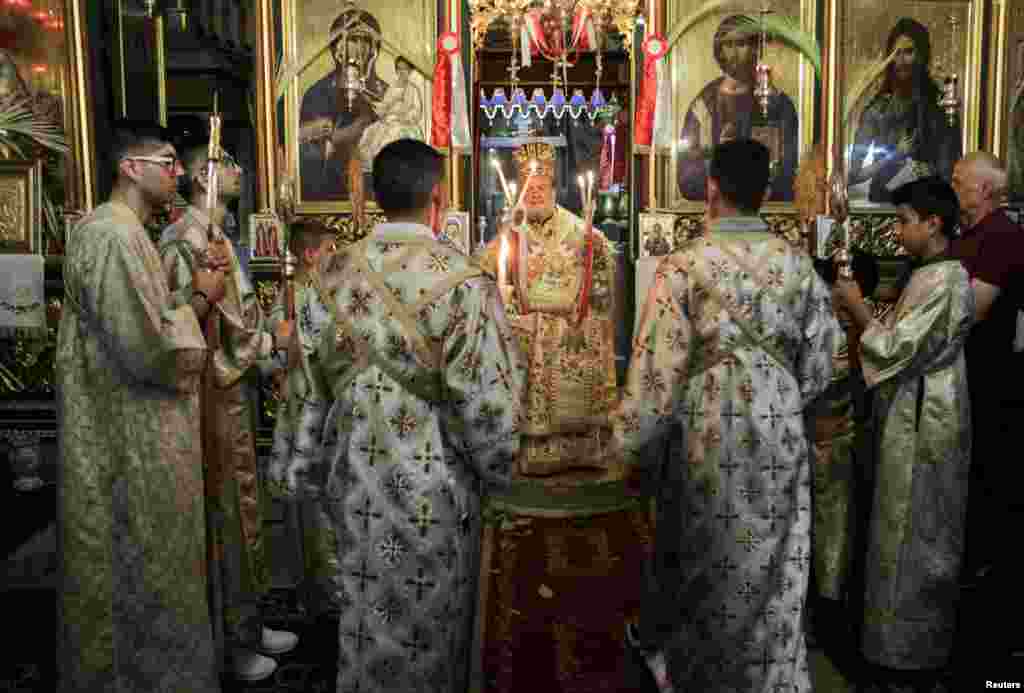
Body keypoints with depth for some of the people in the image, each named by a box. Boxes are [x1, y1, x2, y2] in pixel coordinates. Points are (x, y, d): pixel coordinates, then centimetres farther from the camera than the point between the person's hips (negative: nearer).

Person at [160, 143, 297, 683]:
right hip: (209, 397, -9)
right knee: (219, 516, 2)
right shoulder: (184, 240, -17)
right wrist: (272, 341, -13)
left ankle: (245, 626, 31)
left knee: (237, 511, 17)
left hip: (232, 393, 9)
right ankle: (224, 643, 18)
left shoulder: (216, 237, 13)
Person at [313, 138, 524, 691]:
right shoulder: (463, 282, -19)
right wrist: (498, 472, -1)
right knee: (427, 630, 14)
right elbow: (487, 398, -15)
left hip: (356, 473, 5)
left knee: (365, 621, 21)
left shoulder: (336, 272, -3)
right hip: (433, 482, -4)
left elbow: (322, 368, 6)